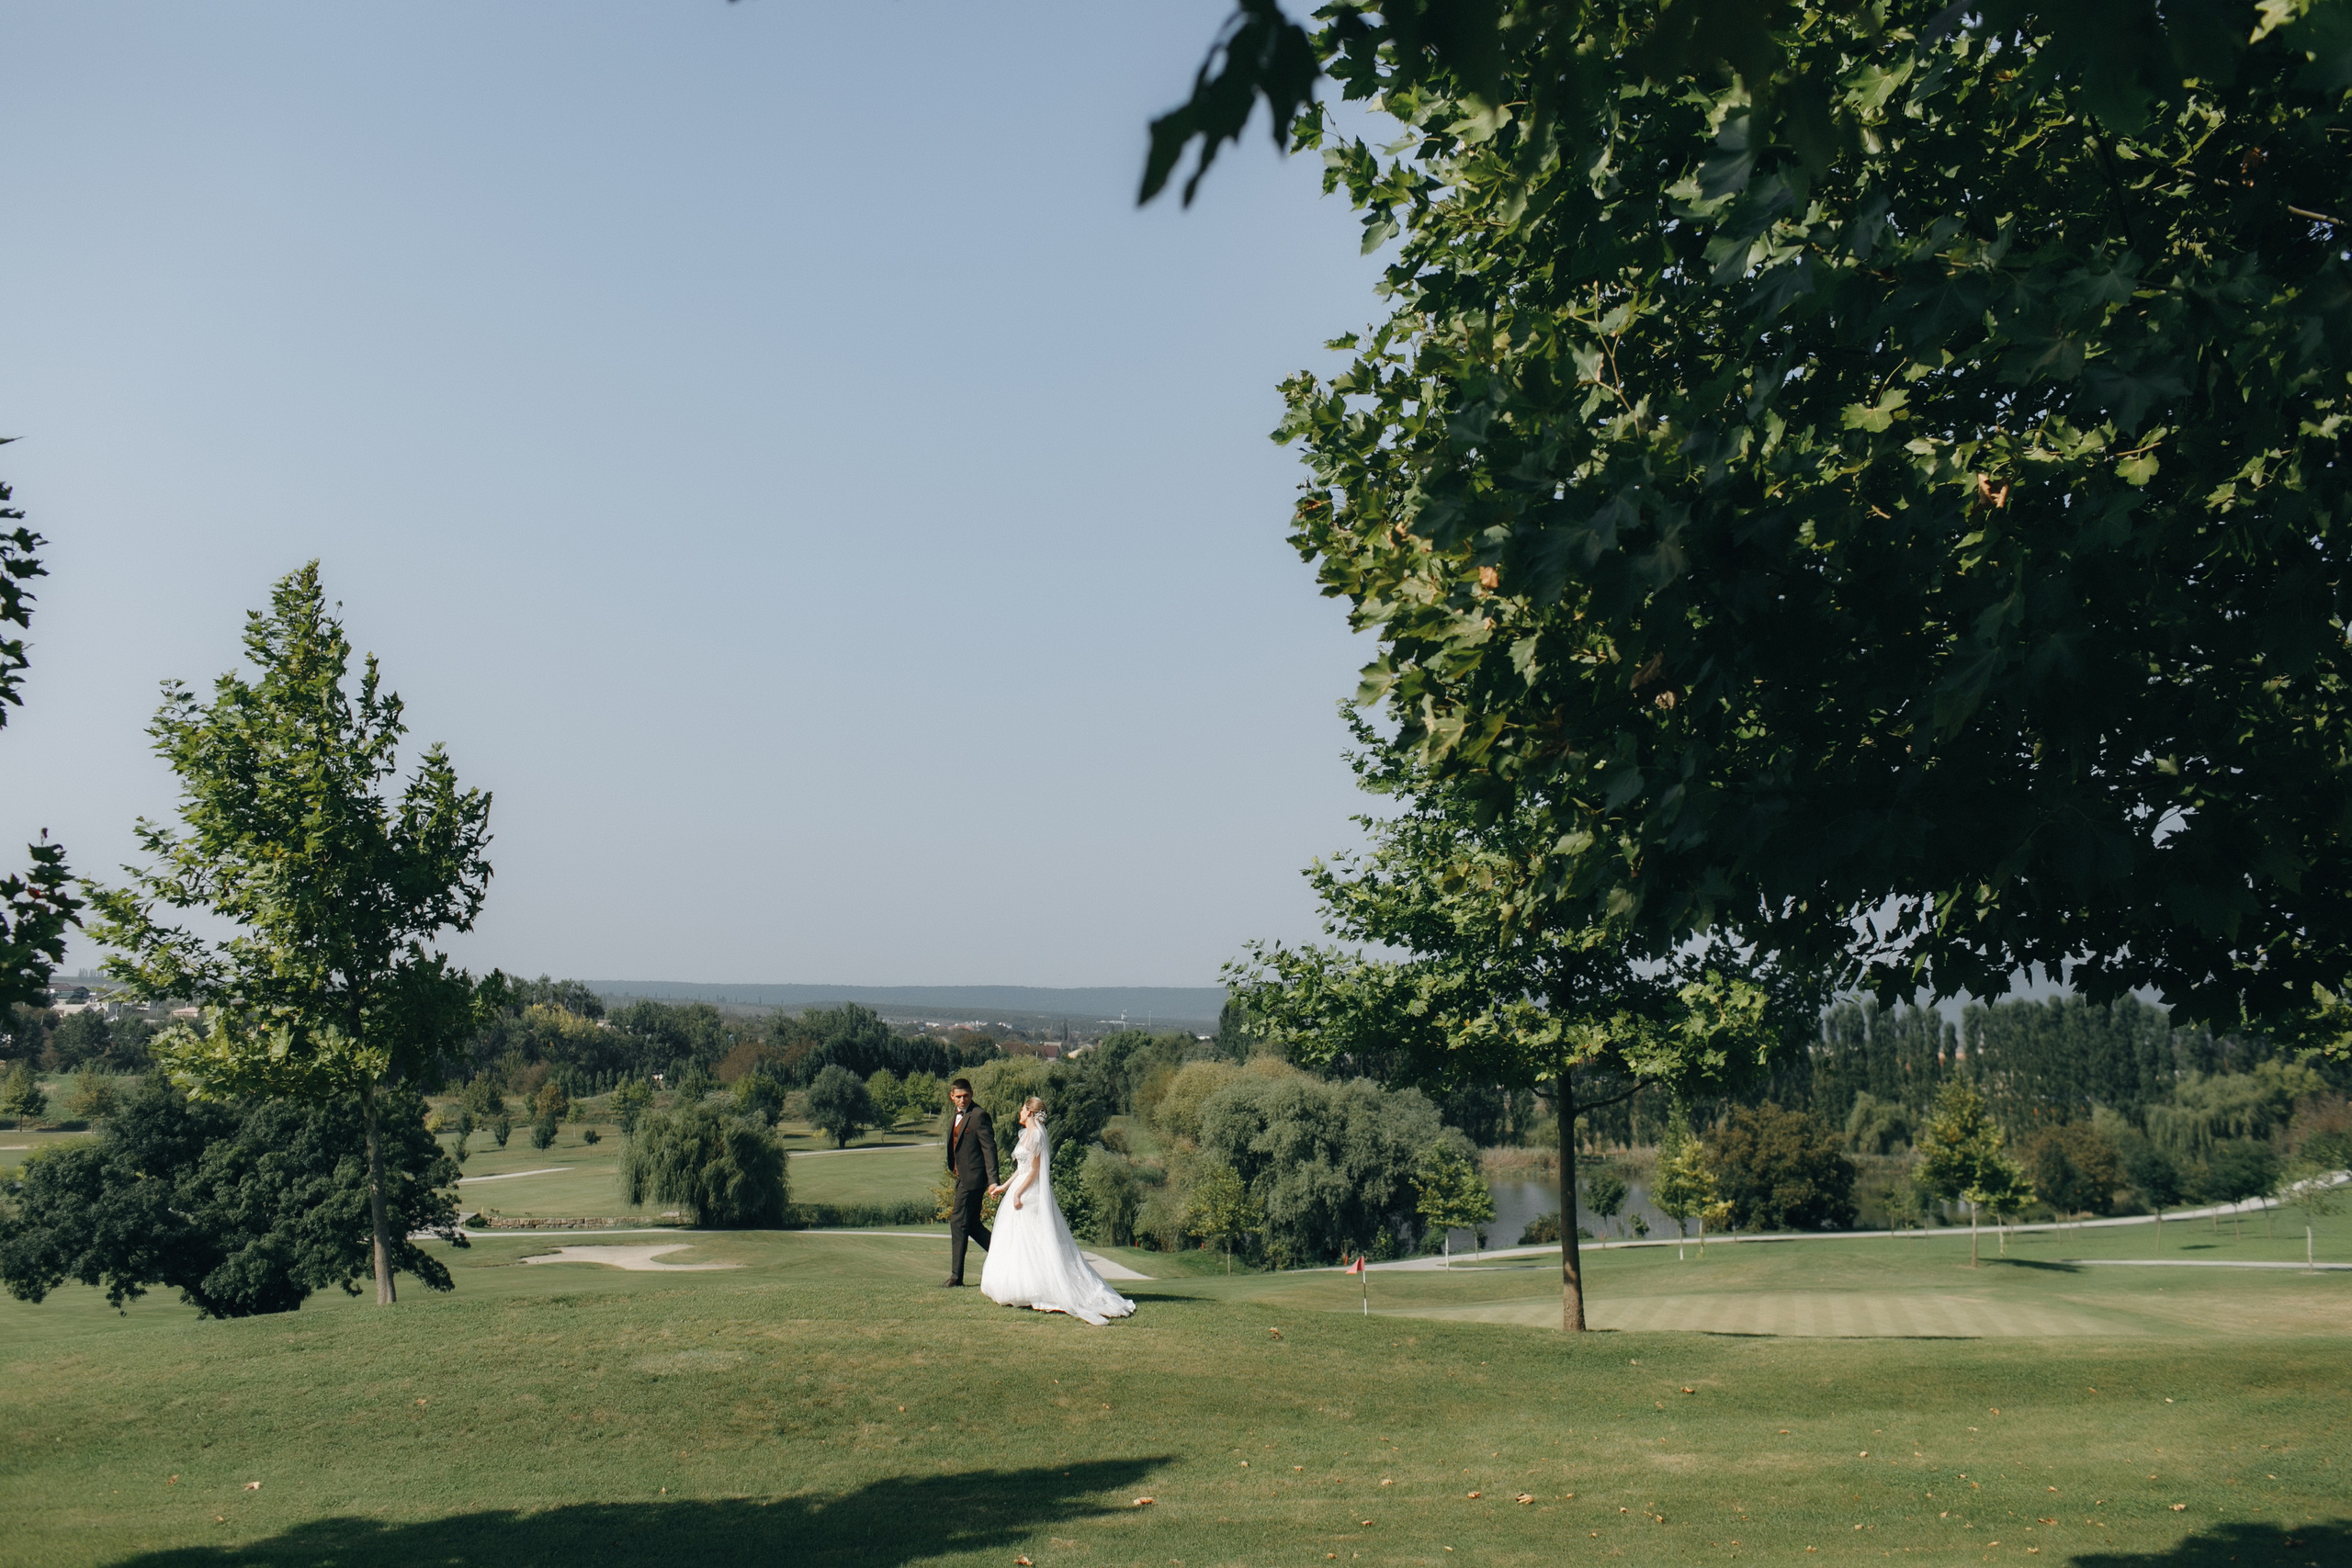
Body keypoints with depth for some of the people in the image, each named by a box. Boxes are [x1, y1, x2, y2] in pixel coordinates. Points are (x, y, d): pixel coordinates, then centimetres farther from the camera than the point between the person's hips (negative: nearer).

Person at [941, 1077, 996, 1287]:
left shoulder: (978, 1115, -12)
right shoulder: (958, 1116, 16)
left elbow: (989, 1148, -17)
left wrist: (992, 1180, -22)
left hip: (972, 1178, -9)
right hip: (963, 1178, 9)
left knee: (958, 1223, -6)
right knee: (971, 1224, 12)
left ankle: (956, 1276, 0)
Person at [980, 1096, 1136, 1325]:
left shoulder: (1035, 1135, -14)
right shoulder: (1027, 1133, 14)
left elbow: (1034, 1170, -17)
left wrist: (1018, 1193, -20)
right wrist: (1005, 1186, 22)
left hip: (1030, 1194, -10)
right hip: (1021, 1191, 10)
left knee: (1028, 1243, -7)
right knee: (1016, 1243, 10)